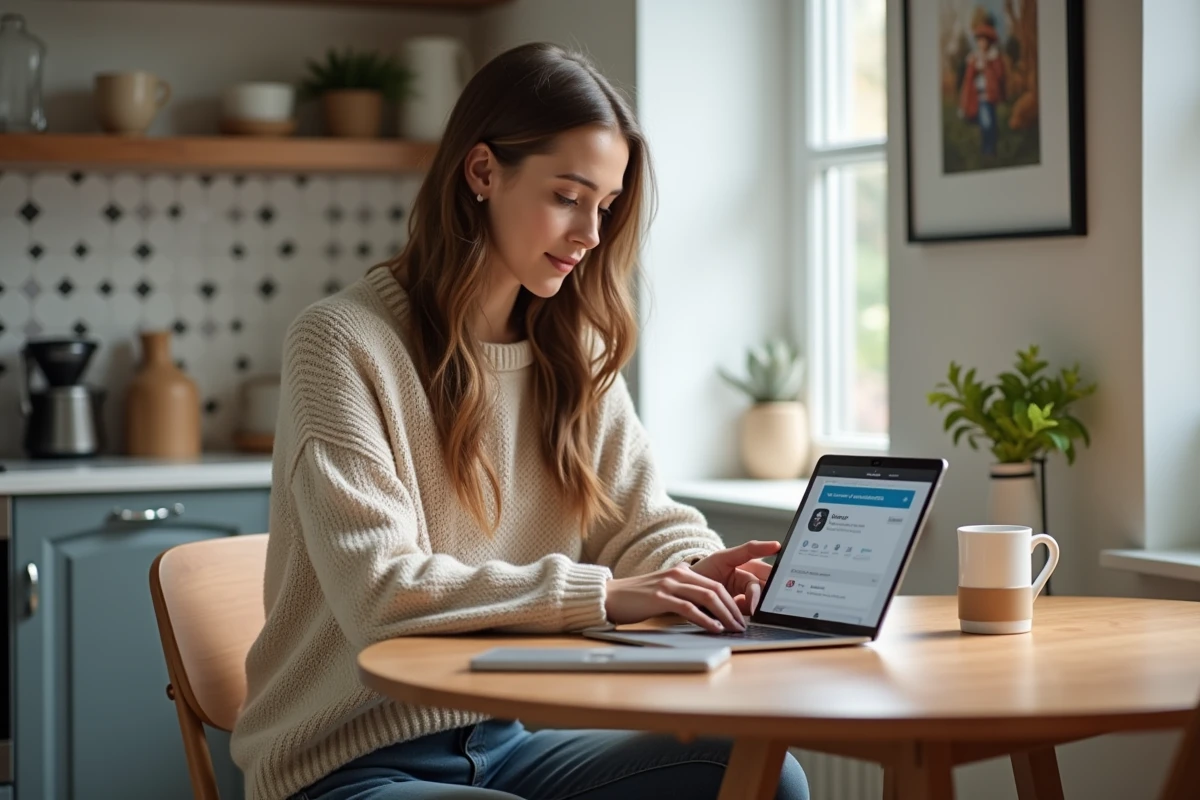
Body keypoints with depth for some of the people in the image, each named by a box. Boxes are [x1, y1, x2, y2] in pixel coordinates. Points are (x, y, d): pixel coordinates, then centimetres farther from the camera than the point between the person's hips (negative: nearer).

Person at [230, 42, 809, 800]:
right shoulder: (343, 341, -13)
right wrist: (600, 594, -30)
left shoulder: (576, 352, 8)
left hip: (503, 739, 7)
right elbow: (378, 590, -22)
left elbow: (646, 523, 10)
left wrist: (697, 569, -15)